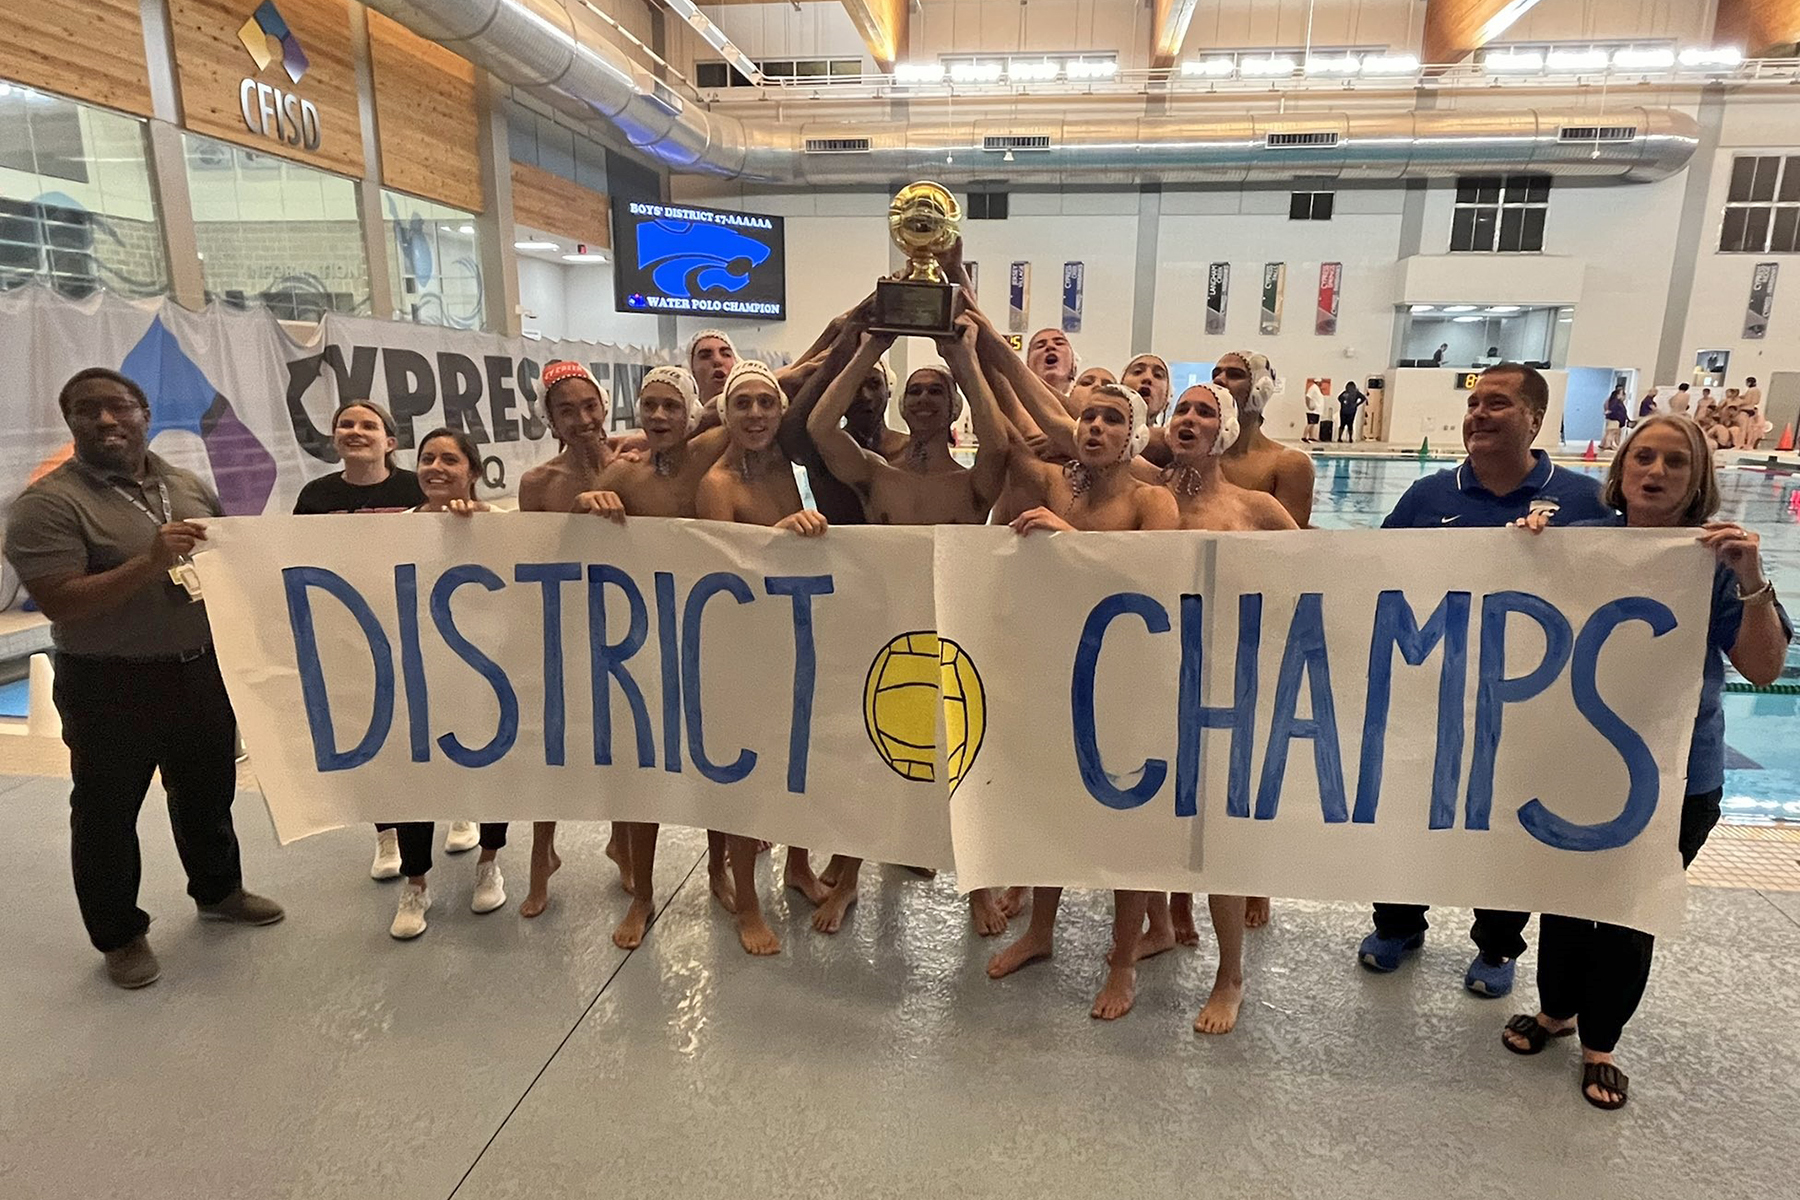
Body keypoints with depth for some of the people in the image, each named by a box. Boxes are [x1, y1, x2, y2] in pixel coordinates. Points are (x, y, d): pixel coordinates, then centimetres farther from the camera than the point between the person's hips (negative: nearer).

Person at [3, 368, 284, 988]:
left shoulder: (189, 486, 5)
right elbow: (59, 603, -21)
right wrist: (151, 562, -30)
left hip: (201, 672, 5)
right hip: (109, 689, -5)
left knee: (208, 793, 20)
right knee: (107, 815, 10)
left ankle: (218, 891, 42)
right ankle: (120, 935, 28)